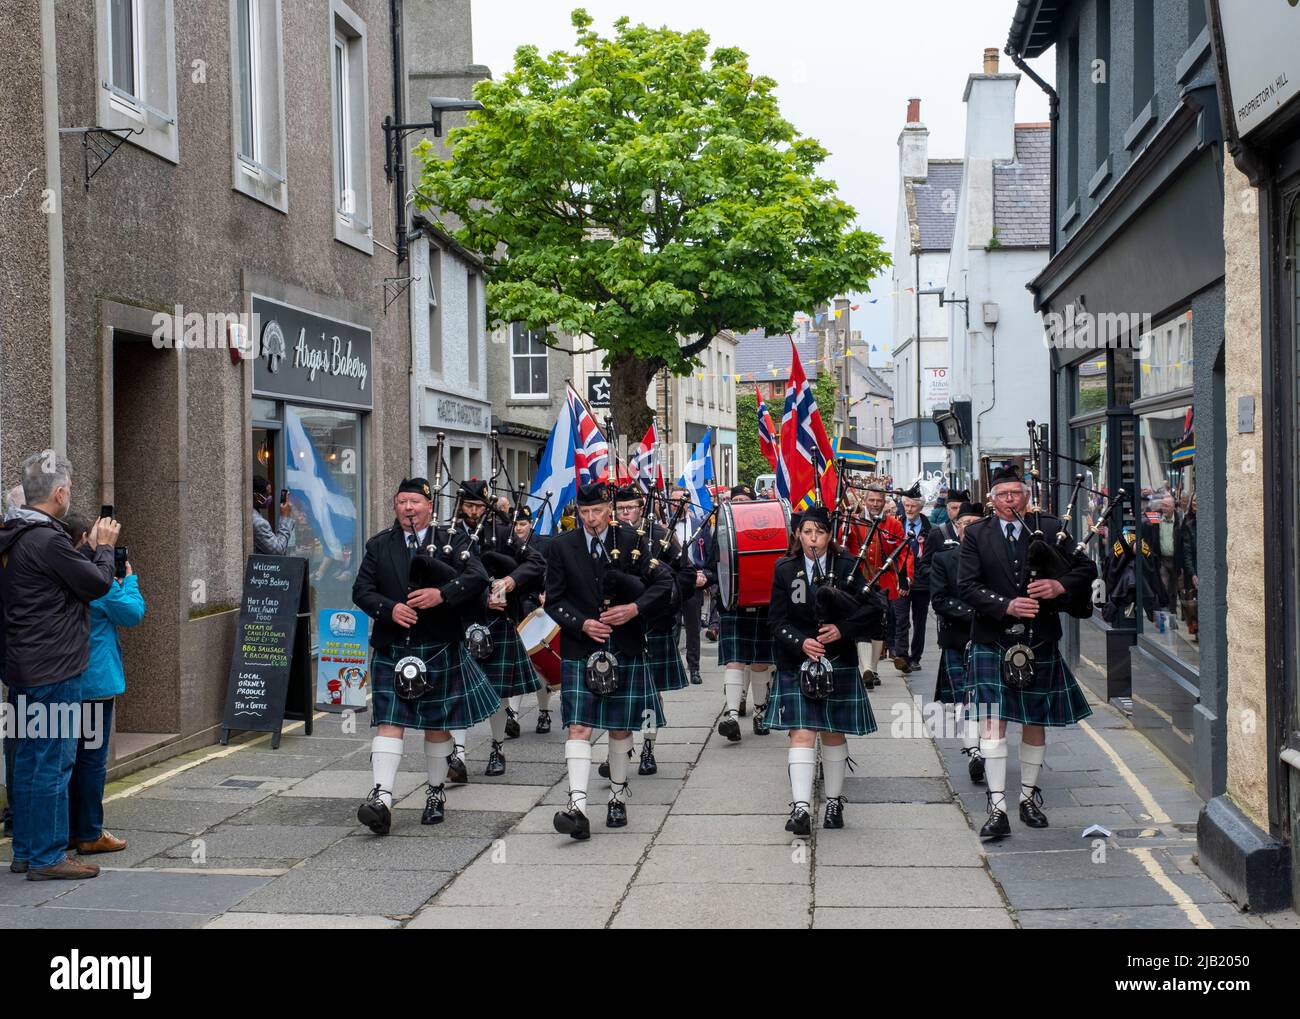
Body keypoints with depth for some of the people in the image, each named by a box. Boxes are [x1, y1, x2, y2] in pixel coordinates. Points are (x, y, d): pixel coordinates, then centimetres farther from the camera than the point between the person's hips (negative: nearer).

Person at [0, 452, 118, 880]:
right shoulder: (47, 540, -20)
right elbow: (97, 584, -11)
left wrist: (92, 550, 12)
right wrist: (104, 548, 4)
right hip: (54, 669, -10)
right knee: (53, 761, -3)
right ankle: (48, 857, 2)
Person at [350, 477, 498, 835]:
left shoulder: (451, 541, 2)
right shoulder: (379, 546, 8)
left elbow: (478, 577, -10)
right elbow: (361, 590, 3)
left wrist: (442, 593, -24)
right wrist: (389, 609, -16)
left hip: (439, 648, -1)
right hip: (392, 648, 1)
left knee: (438, 722, 9)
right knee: (389, 721, -8)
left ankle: (436, 792, 25)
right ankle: (381, 797, -15)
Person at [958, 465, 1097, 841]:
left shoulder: (1050, 528, 4)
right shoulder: (976, 535, 1)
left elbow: (1087, 568, 6)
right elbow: (966, 585, -7)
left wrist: (1060, 585, -14)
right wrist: (1006, 606, -19)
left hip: (1039, 642, 2)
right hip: (992, 642, -2)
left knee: (1035, 723, 12)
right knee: (993, 724, -9)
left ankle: (1029, 797, 28)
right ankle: (997, 808, -6)